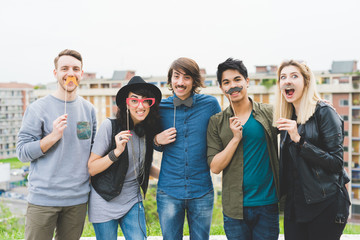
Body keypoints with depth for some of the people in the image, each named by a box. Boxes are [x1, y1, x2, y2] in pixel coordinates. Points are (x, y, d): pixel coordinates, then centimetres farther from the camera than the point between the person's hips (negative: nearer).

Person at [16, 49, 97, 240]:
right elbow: (22, 152, -7)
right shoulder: (38, 108, -4)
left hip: (78, 198, 4)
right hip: (43, 198, -3)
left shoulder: (88, 109, 8)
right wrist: (53, 136, -20)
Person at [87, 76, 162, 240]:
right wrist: (116, 152, -28)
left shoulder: (148, 129, 1)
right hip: (105, 203, -4)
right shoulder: (110, 126, -16)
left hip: (132, 202, 4)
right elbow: (91, 169, -14)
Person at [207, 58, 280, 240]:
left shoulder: (270, 113, 1)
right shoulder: (216, 122, 2)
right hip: (234, 208, 0)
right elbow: (215, 167, -3)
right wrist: (235, 138, -13)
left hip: (267, 204, 0)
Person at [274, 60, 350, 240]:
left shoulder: (324, 112, -9)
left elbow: (336, 162, -16)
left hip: (324, 204, -6)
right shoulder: (287, 118, 11)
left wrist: (299, 140, -21)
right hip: (294, 205, 6)